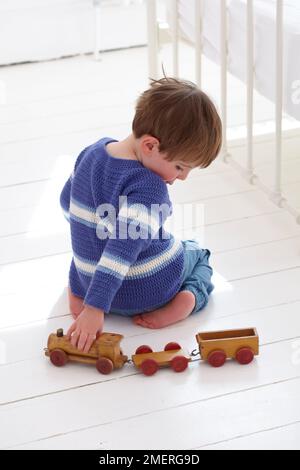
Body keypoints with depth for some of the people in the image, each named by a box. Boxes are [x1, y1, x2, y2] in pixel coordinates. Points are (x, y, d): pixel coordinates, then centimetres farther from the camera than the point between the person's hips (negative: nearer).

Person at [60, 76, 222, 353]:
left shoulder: (93, 152, -5)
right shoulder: (149, 188, -29)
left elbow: (68, 204, 11)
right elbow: (123, 248, -37)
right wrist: (95, 308, -40)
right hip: (150, 290, -4)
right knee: (198, 253, 26)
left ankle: (75, 289, 11)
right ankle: (190, 296, -3)